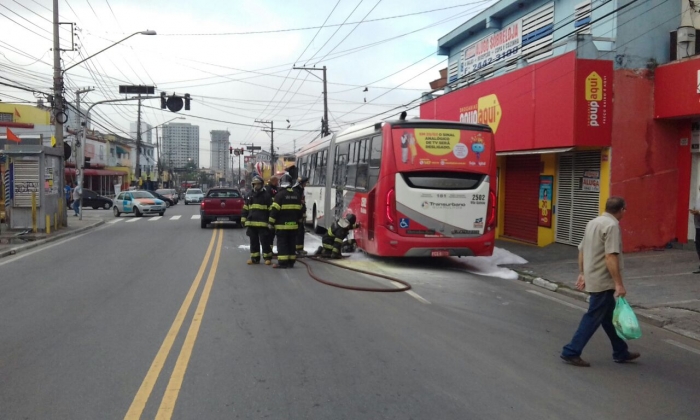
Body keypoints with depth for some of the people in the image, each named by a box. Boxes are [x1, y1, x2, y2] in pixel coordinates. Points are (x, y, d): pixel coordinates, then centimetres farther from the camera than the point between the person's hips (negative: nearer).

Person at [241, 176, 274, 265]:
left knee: (264, 241, -3)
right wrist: (243, 219, 10)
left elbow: (271, 210, -2)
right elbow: (245, 209, 16)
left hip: (263, 223, -5)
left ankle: (268, 258, 6)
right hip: (251, 223, 5)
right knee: (253, 241, 10)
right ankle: (255, 258, 18)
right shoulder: (249, 196, 13)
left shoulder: (266, 196, -1)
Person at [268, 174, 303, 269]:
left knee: (282, 243, -2)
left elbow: (275, 210, -13)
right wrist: (298, 220, 23)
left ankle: (282, 262, -5)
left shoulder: (280, 194, -10)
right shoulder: (297, 194, 10)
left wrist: (271, 222, -8)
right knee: (291, 244, 10)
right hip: (294, 224, 6)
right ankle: (291, 262, 13)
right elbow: (299, 210, 15)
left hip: (282, 225, -6)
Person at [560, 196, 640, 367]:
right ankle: (571, 352, 1)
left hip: (593, 278, 9)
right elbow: (610, 257, -24)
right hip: (604, 282, -9)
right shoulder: (612, 225, -17)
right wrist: (619, 284, -23)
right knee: (593, 318, -2)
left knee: (609, 317, 18)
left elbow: (582, 250, 15)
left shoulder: (593, 222, 11)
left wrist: (582, 273, 20)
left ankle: (620, 352, 30)